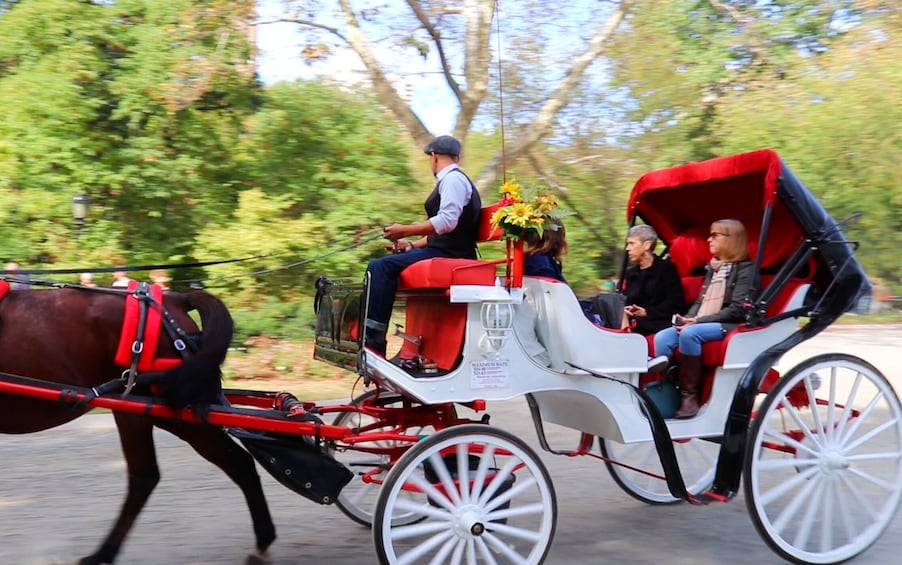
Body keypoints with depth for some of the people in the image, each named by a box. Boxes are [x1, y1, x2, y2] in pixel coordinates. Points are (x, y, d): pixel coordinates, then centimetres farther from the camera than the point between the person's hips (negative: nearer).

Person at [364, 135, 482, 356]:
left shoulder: (453, 179, -8)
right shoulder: (450, 179, 24)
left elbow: (447, 221, -23)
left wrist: (406, 230, -18)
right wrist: (412, 245, 18)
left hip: (449, 255, -11)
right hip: (444, 251, 11)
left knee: (381, 267, -24)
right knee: (379, 266, 13)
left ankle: (374, 340, -27)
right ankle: (366, 327, 5)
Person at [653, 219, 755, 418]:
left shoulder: (744, 268, -1)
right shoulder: (712, 268, 23)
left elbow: (737, 309, -12)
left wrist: (698, 321, -16)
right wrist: (687, 319, -2)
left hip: (729, 326, -7)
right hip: (698, 324, 7)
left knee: (689, 334, -35)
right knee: (662, 337, -19)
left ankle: (690, 395, -27)